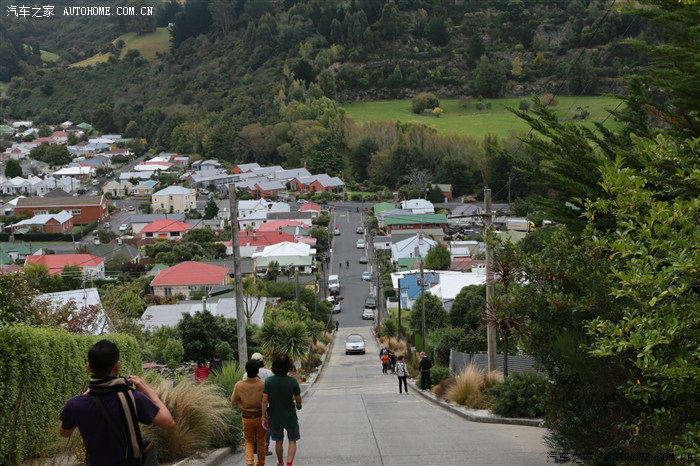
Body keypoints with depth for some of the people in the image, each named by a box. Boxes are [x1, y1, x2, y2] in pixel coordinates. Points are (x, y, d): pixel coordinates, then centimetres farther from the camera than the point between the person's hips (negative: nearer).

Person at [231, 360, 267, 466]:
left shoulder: (239, 385, -14)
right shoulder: (263, 385, -19)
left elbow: (233, 401, -1)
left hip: (247, 417, 1)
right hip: (260, 417, -1)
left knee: (249, 441, 16)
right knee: (261, 441, 17)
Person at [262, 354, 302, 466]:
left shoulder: (269, 381, -14)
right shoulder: (293, 381, -17)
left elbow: (265, 401, -13)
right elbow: (298, 400, -9)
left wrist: (264, 417, -4)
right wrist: (298, 405, 14)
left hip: (274, 417, 2)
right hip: (290, 417, -2)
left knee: (278, 441, 22)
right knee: (292, 441, 16)